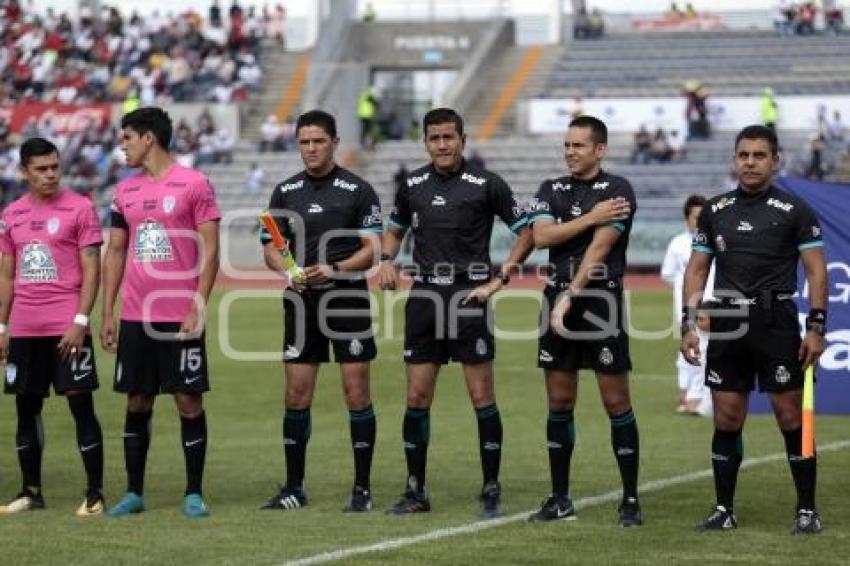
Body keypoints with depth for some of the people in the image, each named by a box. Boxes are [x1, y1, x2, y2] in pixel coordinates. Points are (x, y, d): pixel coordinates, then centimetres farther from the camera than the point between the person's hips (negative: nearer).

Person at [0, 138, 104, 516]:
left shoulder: (79, 208, -2)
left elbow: (91, 269, -5)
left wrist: (81, 321, -14)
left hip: (67, 328, -5)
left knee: (81, 404, -5)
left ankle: (95, 493, 0)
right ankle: (31, 492, 18)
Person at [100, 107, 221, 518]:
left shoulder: (194, 184, -5)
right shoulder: (125, 191, 11)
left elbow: (210, 251, -6)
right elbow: (115, 253, 15)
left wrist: (197, 307, -13)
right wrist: (107, 313, 9)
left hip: (181, 318, -5)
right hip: (135, 317, 5)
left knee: (189, 402, -1)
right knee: (137, 402, 7)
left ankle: (194, 494, 7)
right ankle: (134, 493, 14)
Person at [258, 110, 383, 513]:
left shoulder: (358, 190, -2)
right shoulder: (285, 192, 9)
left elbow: (372, 249, -5)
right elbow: (270, 247, 10)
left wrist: (333, 269, -20)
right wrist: (289, 269, -11)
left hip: (348, 298, -3)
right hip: (301, 300, 3)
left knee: (356, 394, -3)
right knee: (296, 395, 4)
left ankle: (362, 489, 3)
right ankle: (294, 488, 12)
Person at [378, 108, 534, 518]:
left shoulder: (485, 184, -4)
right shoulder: (413, 185, 9)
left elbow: (526, 233, 1)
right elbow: (395, 230, 25)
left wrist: (501, 278, -7)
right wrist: (386, 261, 5)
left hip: (469, 296, -4)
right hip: (424, 296, 4)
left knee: (482, 397, -3)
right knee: (417, 396, 3)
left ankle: (491, 491, 5)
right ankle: (416, 491, 11)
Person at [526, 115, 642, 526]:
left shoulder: (617, 190, -4)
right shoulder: (552, 190, 13)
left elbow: (599, 248, -13)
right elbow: (541, 236, -4)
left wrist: (570, 297, -17)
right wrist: (591, 217, -12)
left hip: (601, 303, -5)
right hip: (557, 301, 5)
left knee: (616, 402, -4)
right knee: (559, 403, 7)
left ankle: (630, 500, 1)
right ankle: (560, 499, 14)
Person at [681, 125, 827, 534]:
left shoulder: (794, 210, -1)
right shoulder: (714, 211, 10)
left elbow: (816, 271, -3)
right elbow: (697, 270, 13)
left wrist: (816, 327, -11)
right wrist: (688, 324, 4)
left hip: (777, 324, -4)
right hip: (727, 326, 4)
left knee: (791, 417, -3)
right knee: (726, 420, 5)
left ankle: (807, 511, 4)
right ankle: (724, 510, 13)